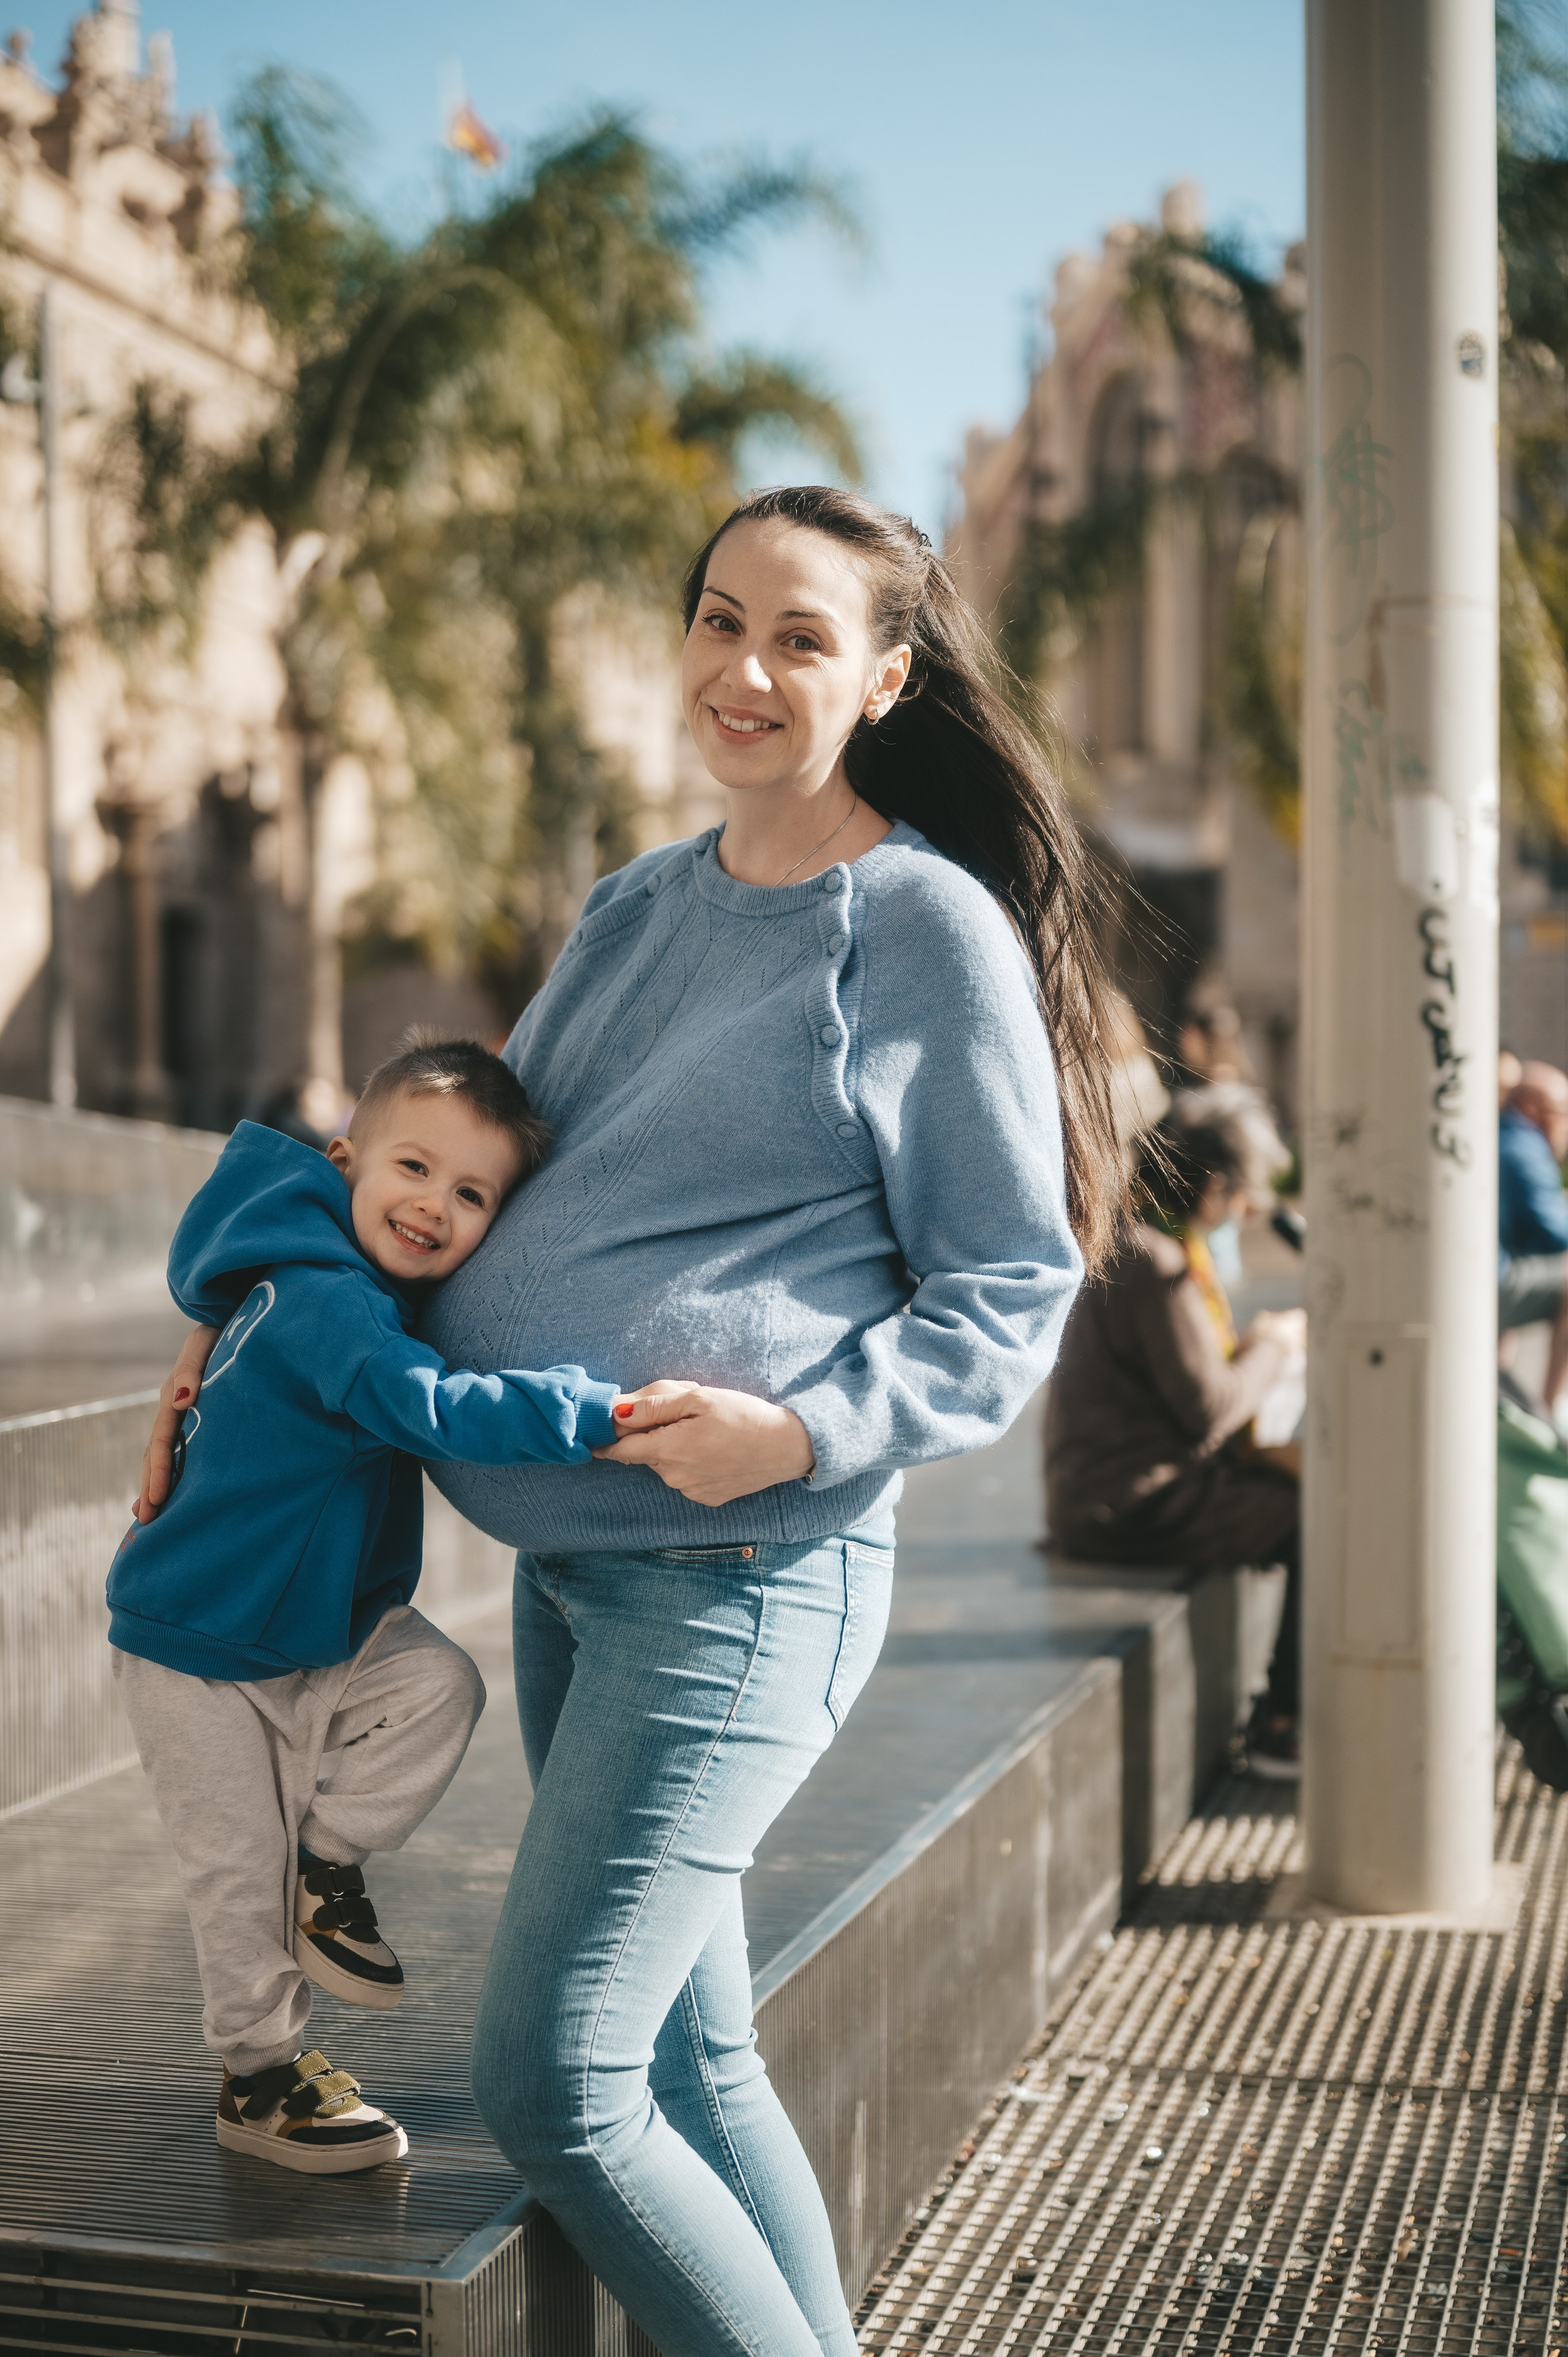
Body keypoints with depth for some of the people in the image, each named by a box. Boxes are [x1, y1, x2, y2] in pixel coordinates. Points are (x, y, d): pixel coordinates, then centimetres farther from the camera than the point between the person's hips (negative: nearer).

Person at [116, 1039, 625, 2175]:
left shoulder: (393, 1298, -2)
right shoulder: (320, 1305, -32)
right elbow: (433, 1408, -47)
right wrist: (607, 1413, -53)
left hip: (332, 1624, 7)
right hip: (198, 1643, -7)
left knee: (443, 1684, -16)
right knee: (237, 1867, 2)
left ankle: (327, 1857, 5)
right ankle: (259, 2074, 22)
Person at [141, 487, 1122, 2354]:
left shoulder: (934, 934, -7)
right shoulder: (638, 911, 13)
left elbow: (1011, 1296, -6)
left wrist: (805, 1434, -20)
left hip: (743, 1581, -7)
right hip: (569, 1562, 7)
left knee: (547, 2081, -8)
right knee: (689, 2058, 13)